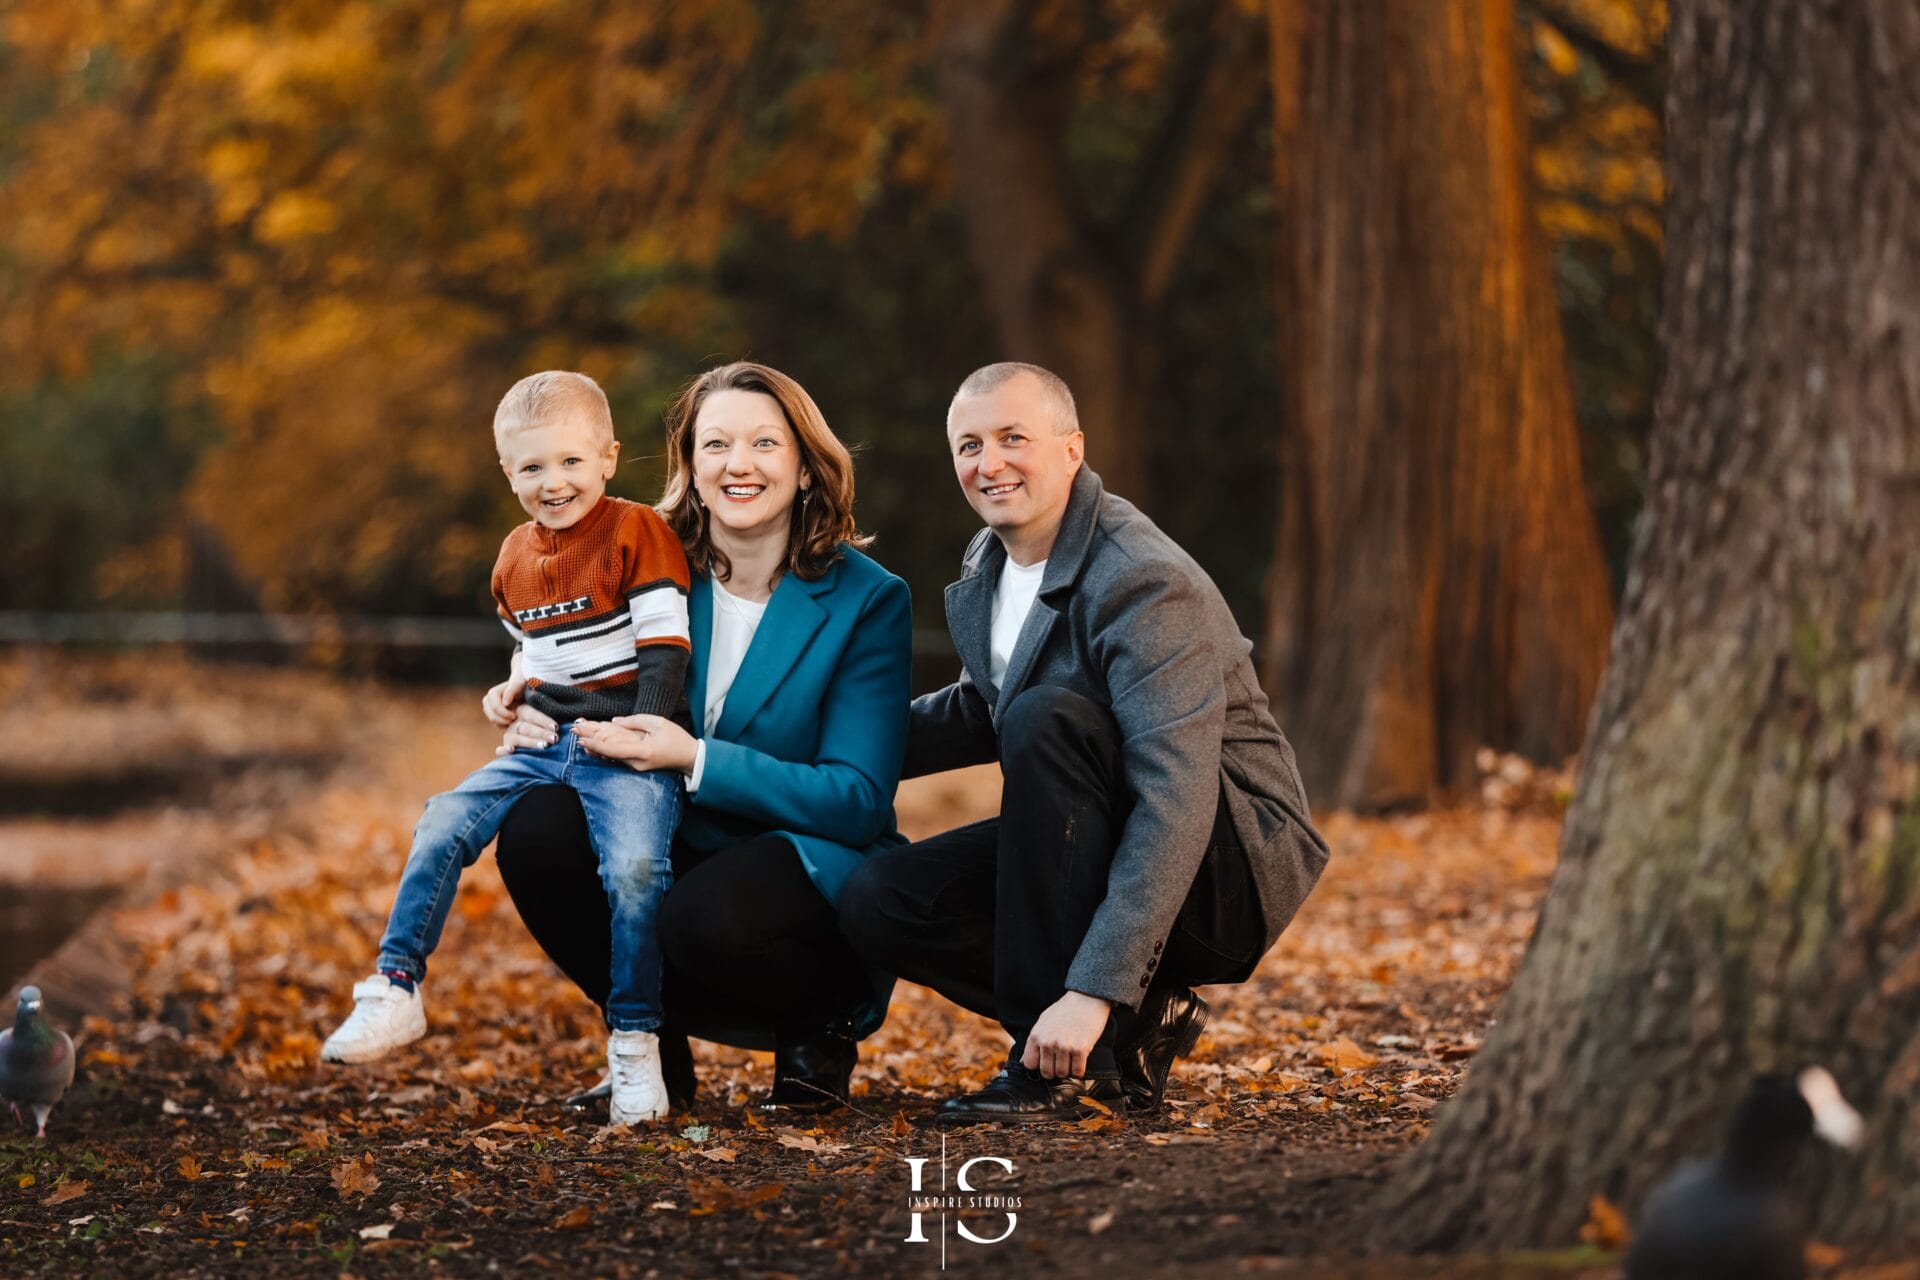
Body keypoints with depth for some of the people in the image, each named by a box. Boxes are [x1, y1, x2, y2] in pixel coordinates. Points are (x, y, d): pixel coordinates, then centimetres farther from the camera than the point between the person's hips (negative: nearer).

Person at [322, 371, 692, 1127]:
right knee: (443, 826, -10)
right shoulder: (517, 555, 15)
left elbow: (665, 645, -11)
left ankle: (634, 1043, -18)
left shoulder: (637, 533, -6)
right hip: (544, 745, 7)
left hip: (623, 748, -6)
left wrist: (647, 733, -19)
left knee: (635, 868, -29)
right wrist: (517, 687, 14)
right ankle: (394, 991, -3)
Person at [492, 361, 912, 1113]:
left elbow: (858, 801, -15)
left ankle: (817, 1031, -1)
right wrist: (540, 725, -12)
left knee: (706, 916, -37)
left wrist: (696, 761, -25)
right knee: (537, 827, -23)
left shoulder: (867, 600, -9)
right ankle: (654, 1046, -1)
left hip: (814, 872, -4)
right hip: (673, 855, 4)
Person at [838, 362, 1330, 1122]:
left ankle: (1055, 1067, -26)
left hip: (1230, 872, -8)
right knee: (878, 899, -12)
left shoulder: (1143, 581, -22)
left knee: (1045, 716, -31)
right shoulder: (988, 566, 5)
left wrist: (1093, 988, -37)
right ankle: (1135, 1026, 0)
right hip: (1100, 860, 8)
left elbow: (1177, 803, -31)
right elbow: (980, 710, 26)